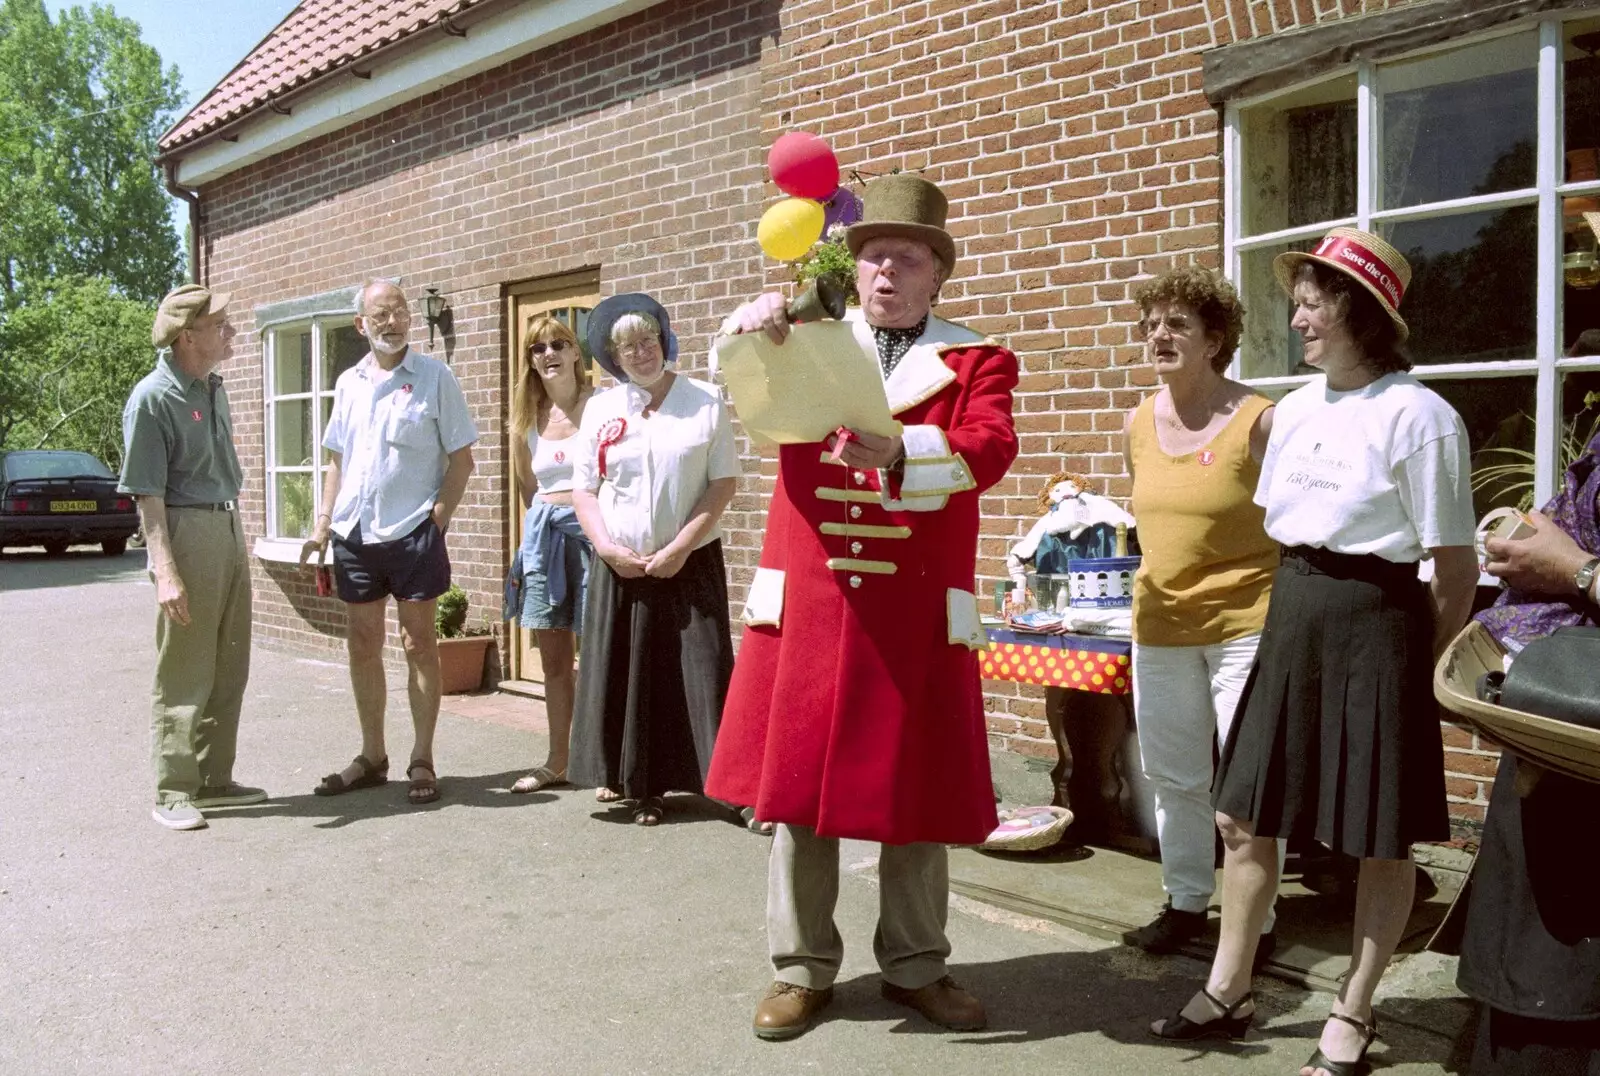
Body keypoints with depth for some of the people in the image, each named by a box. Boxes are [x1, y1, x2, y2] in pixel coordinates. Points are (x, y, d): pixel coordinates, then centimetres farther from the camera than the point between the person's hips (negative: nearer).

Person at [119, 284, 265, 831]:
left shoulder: (213, 387, 11)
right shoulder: (153, 397, -14)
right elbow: (148, 494, -17)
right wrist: (165, 571, -23)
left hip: (230, 528, 8)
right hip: (186, 532, -8)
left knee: (230, 669, 13)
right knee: (184, 674, -2)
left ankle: (214, 779, 24)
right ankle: (173, 792, 8)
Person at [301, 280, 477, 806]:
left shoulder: (434, 376, -3)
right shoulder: (348, 383, 12)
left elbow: (461, 460, -4)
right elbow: (337, 461, 17)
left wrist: (437, 517, -12)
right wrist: (323, 522, 8)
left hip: (412, 532, -5)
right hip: (354, 534, 5)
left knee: (419, 644, 2)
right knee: (362, 646, 10)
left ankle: (422, 761, 10)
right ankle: (371, 758, 22)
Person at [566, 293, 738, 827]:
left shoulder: (706, 402, 0)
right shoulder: (600, 409, 7)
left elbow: (723, 483, -4)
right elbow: (583, 489, 7)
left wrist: (679, 549, -11)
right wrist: (608, 548, -7)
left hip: (689, 563, -2)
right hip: (619, 567, 2)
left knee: (697, 672, -5)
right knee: (625, 673, 4)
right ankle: (633, 780, 17)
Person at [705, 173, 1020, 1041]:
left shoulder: (978, 361, 6)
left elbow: (989, 448, -13)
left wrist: (896, 452, -32)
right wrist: (753, 327, -26)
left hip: (916, 614, -1)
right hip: (804, 604, 1)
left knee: (916, 793, 8)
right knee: (797, 784, 6)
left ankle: (915, 967, 25)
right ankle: (800, 969, 21)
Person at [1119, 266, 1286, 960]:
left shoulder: (1258, 421, -11)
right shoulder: (1138, 424, 5)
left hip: (1244, 622, -5)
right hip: (1159, 624, 6)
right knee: (1173, 775, 14)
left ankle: (1256, 920, 16)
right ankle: (1185, 901, 29)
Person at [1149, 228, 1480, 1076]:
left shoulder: (1416, 415, -13)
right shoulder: (1294, 408, 8)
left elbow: (1457, 565, -10)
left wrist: (1430, 671, -4)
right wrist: (1293, 608, 15)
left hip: (1376, 618, -7)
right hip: (1292, 611, 7)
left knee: (1381, 838, 7)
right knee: (1243, 815, 11)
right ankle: (1228, 993, 26)